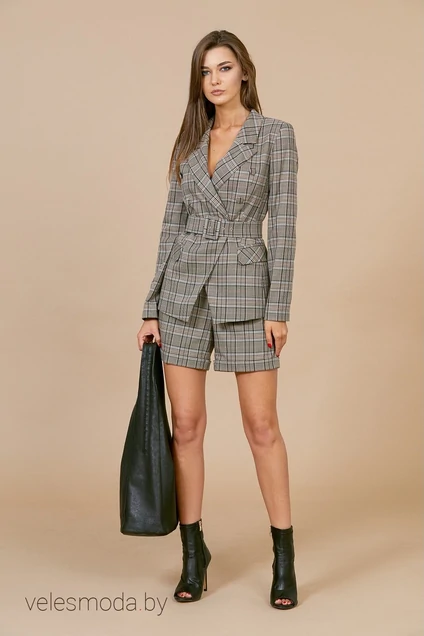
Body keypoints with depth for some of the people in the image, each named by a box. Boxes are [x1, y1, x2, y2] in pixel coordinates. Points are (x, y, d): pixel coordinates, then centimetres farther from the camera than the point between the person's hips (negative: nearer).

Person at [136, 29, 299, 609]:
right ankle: (193, 551, 18)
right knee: (186, 424, 4)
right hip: (185, 290, 4)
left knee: (262, 426, -1)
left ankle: (284, 556, 14)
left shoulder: (275, 134, 0)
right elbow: (172, 225, 10)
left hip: (245, 289, -3)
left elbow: (283, 224, -5)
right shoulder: (189, 142, 11)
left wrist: (278, 308, -12)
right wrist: (153, 308, 5)